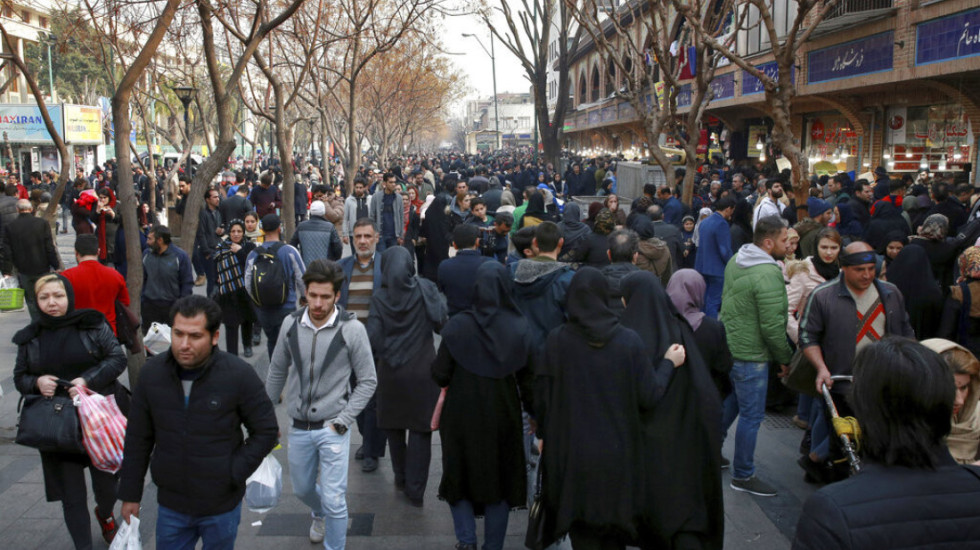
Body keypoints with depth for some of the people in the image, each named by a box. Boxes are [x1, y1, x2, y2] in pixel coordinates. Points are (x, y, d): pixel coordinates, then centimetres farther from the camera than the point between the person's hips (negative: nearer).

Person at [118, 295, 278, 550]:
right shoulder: (152, 372, -7)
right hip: (170, 505, 2)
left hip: (222, 507, -2)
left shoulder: (239, 374, -16)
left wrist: (233, 474, -12)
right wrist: (130, 494, 8)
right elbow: (138, 439, 3)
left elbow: (266, 431, -7)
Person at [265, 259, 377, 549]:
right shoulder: (291, 323, -5)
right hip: (298, 427, 4)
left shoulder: (352, 329, -15)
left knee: (334, 501, -3)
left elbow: (368, 381, -7)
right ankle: (319, 515, 56)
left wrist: (342, 421, -12)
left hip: (331, 429, -4)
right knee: (302, 489, 23)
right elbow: (277, 372, 9)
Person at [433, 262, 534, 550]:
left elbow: (440, 375, -11)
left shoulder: (458, 326, -13)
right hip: (503, 417, 1)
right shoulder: (519, 328, -9)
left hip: (462, 417, -1)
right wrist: (533, 413, 9)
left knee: (460, 478, 18)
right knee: (500, 482, 16)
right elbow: (528, 378, -4)